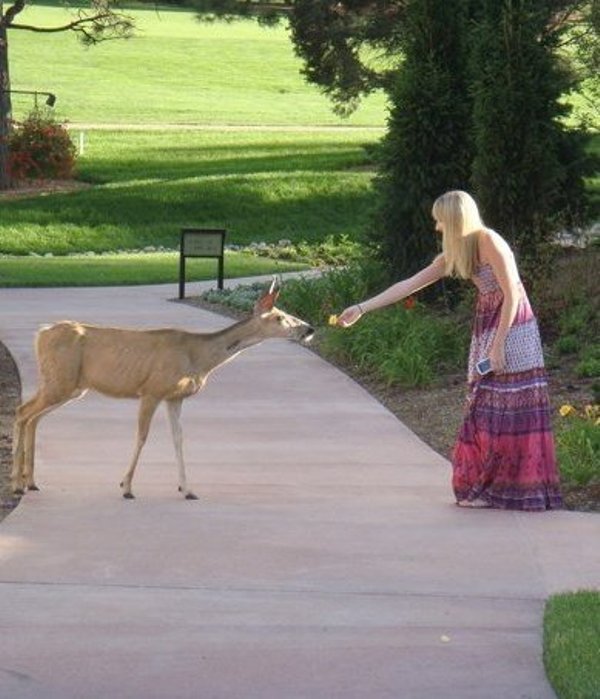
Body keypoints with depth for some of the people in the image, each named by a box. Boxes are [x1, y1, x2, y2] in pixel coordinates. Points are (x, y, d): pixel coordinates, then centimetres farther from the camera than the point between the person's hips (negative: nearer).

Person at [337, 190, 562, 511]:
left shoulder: (488, 241, -14)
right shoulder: (456, 253, 12)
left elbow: (512, 293, -17)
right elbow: (409, 284, 15)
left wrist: (498, 345, -18)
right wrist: (361, 308, 14)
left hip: (512, 328, -8)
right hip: (487, 326, 8)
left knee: (512, 410, -7)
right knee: (484, 408, 5)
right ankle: (482, 487, 7)